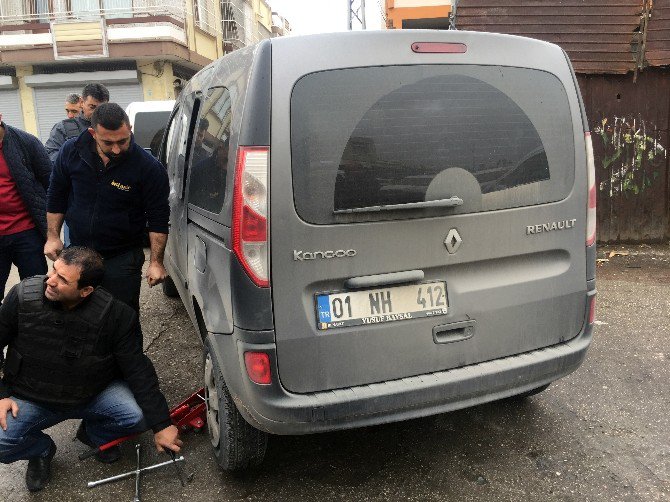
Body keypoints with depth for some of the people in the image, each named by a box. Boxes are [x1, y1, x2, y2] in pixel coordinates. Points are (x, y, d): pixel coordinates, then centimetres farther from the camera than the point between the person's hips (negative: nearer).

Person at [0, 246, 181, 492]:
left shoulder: (115, 315, -21)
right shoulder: (22, 296, -18)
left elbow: (138, 371, -17)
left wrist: (161, 425, -18)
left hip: (95, 394, 0)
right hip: (30, 398, 1)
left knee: (139, 416, -24)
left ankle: (94, 434, 13)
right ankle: (42, 449, 13)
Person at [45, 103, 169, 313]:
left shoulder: (148, 167, -17)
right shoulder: (71, 152, -7)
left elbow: (158, 218, -11)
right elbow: (56, 196, 8)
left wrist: (156, 262, -15)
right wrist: (53, 237, 5)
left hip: (122, 259, -3)